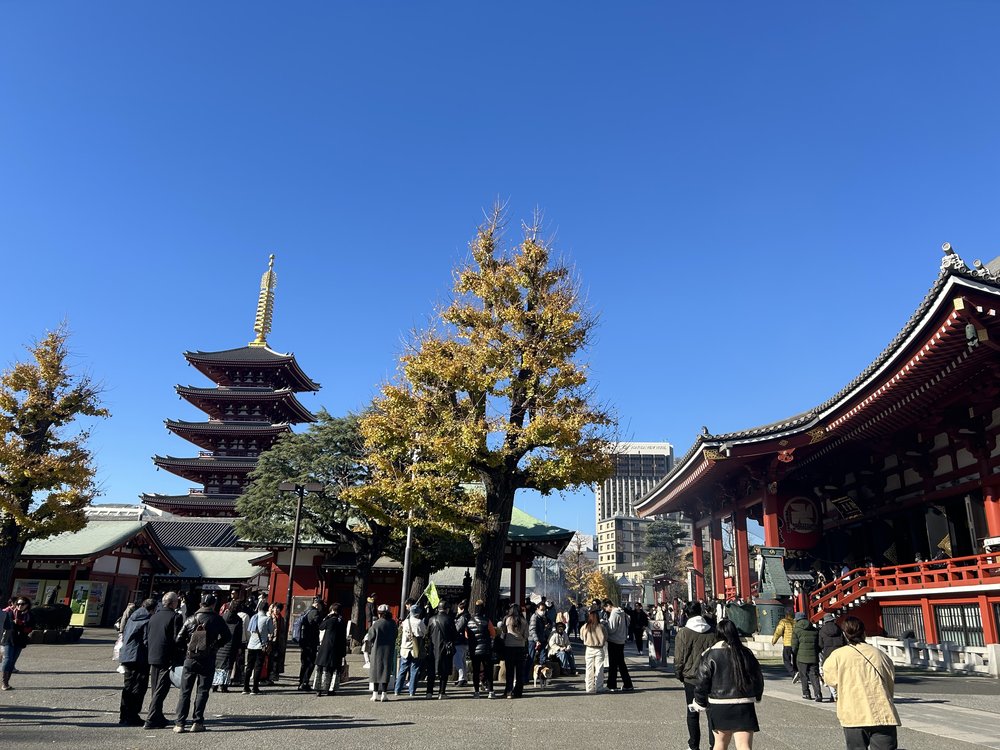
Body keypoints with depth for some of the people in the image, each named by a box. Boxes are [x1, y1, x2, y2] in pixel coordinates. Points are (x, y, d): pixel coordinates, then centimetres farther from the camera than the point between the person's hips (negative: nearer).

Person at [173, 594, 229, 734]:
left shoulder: (191, 619, 1)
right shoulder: (217, 620, -3)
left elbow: (179, 640, 0)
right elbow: (228, 637, -1)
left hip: (190, 659, 2)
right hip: (208, 661, -2)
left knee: (185, 691, 8)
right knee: (202, 691, 7)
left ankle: (179, 723, 5)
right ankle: (197, 722, 4)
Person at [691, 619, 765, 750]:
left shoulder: (710, 655, -6)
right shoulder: (746, 653, 2)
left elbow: (702, 681, -7)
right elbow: (758, 679, 12)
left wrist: (700, 703, 8)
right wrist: (757, 697, 31)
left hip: (719, 706, -1)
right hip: (744, 706, 1)